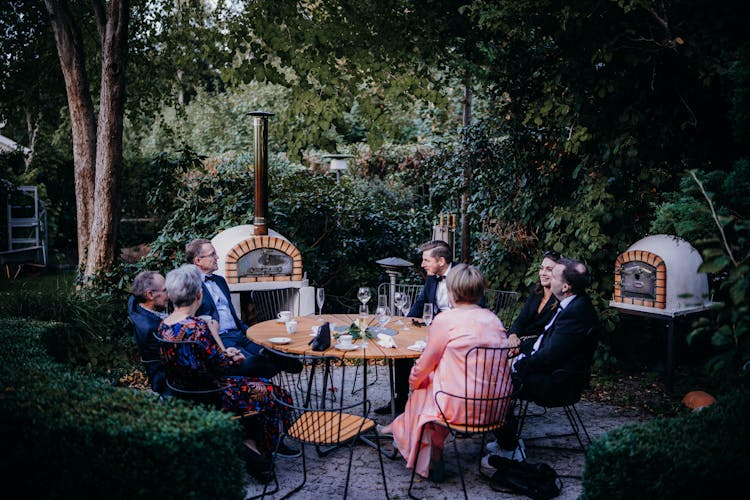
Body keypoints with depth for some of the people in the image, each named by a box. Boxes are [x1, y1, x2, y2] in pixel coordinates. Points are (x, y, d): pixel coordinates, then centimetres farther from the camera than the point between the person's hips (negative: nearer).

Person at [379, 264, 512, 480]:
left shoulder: (445, 320, -14)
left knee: (421, 392, 23)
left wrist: (413, 381, 17)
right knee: (432, 381, 26)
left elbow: (426, 363, -5)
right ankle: (399, 428, 41)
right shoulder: (493, 319, 5)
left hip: (460, 407, -6)